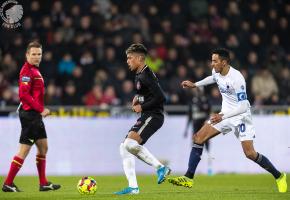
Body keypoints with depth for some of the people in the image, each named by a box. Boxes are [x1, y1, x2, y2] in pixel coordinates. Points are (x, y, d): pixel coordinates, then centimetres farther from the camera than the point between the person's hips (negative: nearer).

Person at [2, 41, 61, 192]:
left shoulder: (34, 70, 16)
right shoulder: (27, 71, -15)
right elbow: (23, 94, -24)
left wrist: (42, 109, 8)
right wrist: (41, 109, -21)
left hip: (35, 115, 10)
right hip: (29, 114, -10)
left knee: (43, 147, 14)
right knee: (24, 150, -7)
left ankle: (43, 184, 21)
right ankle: (8, 184, -1)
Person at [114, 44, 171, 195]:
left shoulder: (146, 75, -14)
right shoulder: (139, 75, 17)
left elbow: (160, 97, -22)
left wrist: (142, 107, -14)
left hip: (153, 116, -11)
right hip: (146, 116, 11)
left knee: (130, 143, -26)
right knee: (124, 148, 5)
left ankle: (160, 167, -15)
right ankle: (133, 187, 3)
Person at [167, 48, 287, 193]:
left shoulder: (236, 78, -26)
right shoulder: (217, 72, -2)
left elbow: (243, 106, -27)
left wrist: (223, 116, -32)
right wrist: (194, 85, 27)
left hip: (241, 116, -8)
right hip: (225, 115, 8)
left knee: (250, 153, -15)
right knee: (198, 138, -3)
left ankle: (279, 176, 5)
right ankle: (188, 178, 0)